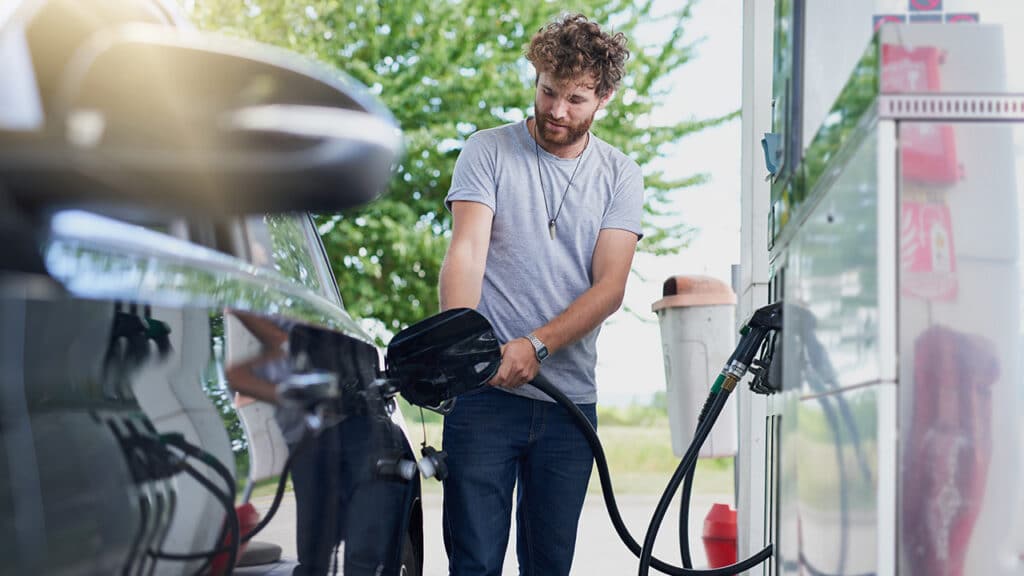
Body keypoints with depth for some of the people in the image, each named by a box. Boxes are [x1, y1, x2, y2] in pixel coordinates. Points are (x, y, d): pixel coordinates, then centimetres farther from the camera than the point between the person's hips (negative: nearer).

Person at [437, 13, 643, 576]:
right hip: (483, 391, -2)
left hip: (570, 400, 3)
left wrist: (536, 345, -17)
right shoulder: (488, 151, 4)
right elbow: (466, 252, -9)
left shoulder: (620, 176, 9)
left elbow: (610, 288, 0)